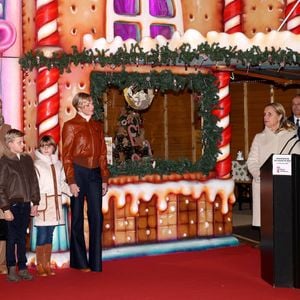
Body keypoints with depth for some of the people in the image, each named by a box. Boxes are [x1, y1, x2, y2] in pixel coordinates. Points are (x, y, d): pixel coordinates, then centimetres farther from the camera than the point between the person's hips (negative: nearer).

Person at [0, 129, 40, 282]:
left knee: (22, 237, 12)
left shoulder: (27, 159, 9)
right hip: (13, 205, -5)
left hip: (26, 205, 5)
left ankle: (22, 268, 18)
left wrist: (35, 203, 10)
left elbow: (34, 182, 13)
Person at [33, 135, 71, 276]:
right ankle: (40, 265, 3)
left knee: (49, 235, 10)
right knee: (42, 235, -5)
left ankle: (47, 264, 16)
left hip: (55, 203, 5)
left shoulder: (58, 164, 13)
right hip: (42, 203, -5)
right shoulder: (37, 164, -4)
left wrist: (71, 191, 2)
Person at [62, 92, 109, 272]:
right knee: (78, 218, 3)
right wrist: (71, 181, -11)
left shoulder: (97, 126, 13)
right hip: (78, 172, -4)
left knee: (97, 217, 1)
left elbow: (102, 154, 14)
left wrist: (105, 179, 8)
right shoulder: (71, 126, -2)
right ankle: (80, 262, 13)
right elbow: (67, 156, -5)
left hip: (94, 173, 5)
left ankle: (96, 263, 7)